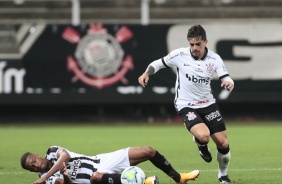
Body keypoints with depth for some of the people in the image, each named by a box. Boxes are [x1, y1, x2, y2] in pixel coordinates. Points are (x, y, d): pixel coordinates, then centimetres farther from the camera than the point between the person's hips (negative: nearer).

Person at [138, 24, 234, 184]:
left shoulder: (214, 59, -7)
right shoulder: (180, 55, -11)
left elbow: (226, 79, -9)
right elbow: (159, 63, 2)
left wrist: (229, 83, -33)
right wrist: (147, 73, -16)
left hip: (208, 104, 3)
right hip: (186, 106, -3)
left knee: (223, 144, 0)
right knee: (203, 136, -30)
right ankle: (201, 146, 11)